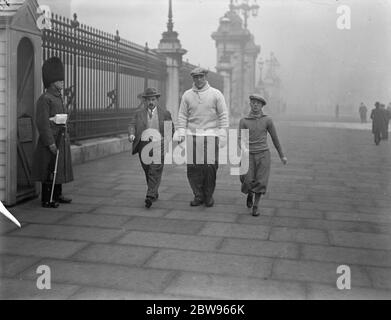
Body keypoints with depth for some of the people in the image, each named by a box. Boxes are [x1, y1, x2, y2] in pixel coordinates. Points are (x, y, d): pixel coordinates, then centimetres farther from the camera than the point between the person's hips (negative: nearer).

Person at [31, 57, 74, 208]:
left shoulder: (59, 98, 15)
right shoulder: (44, 99, -13)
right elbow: (42, 123, -19)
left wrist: (66, 138, 17)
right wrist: (51, 143, -22)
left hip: (61, 140, 9)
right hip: (51, 140, -9)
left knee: (59, 169, 15)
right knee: (49, 170, -3)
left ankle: (57, 195, 25)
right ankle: (46, 200, 4)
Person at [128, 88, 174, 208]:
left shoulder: (165, 114, 8)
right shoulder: (139, 113, 12)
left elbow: (171, 130, 14)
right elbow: (132, 125, 2)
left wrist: (166, 142, 0)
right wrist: (131, 134, -18)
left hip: (158, 145, -3)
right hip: (143, 145, 3)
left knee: (155, 172, -13)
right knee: (148, 172, 10)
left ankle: (150, 196, -19)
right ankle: (155, 194, 26)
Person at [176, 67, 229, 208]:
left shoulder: (216, 94, 3)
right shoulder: (187, 95, 9)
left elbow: (223, 115, 1)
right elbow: (182, 115, 9)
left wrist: (223, 135, -5)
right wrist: (181, 133, -1)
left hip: (211, 134, -2)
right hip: (192, 135, 2)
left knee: (210, 167, -4)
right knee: (193, 167, -2)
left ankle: (209, 196, 13)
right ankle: (198, 196, 13)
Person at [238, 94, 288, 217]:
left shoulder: (267, 120, 1)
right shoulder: (243, 121, 2)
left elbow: (275, 138, 9)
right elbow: (240, 139, -7)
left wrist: (282, 155, 13)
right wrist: (243, 148, -30)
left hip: (263, 154, 0)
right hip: (249, 156, 0)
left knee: (260, 182, -6)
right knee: (248, 181, -9)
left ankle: (256, 206, 12)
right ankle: (250, 194, 26)